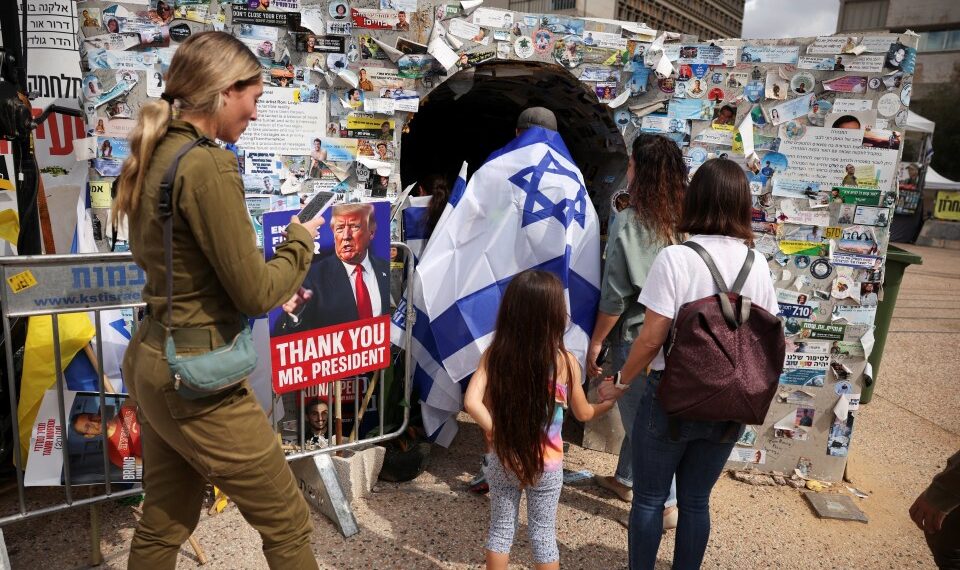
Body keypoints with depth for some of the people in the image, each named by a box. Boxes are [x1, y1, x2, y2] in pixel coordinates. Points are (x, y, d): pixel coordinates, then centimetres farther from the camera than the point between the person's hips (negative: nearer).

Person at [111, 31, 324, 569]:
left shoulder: (156, 155, 7)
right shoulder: (208, 165, -20)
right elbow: (254, 292, -19)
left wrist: (272, 290, 16)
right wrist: (299, 242, -1)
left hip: (154, 362, 9)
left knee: (165, 521, 23)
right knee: (287, 519, 8)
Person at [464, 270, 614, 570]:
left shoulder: (494, 354, -12)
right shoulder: (565, 361, -16)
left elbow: (471, 402, -22)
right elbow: (583, 414, -2)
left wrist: (500, 436, -12)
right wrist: (608, 403, 17)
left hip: (501, 459, 2)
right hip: (546, 464, -1)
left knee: (500, 528, 19)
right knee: (543, 534, 16)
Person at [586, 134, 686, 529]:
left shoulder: (629, 222, -16)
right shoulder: (680, 221, -1)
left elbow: (615, 294, -16)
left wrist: (595, 342, -6)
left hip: (635, 335, -6)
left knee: (641, 418, 6)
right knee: (642, 411, 21)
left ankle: (664, 504, 14)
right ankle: (625, 479, 39)